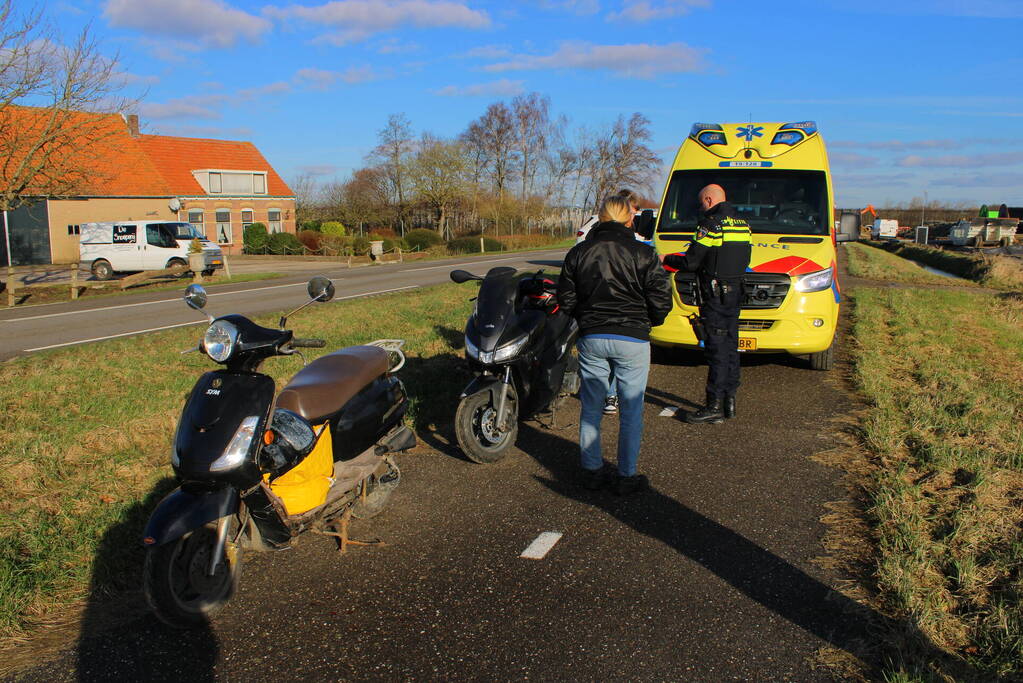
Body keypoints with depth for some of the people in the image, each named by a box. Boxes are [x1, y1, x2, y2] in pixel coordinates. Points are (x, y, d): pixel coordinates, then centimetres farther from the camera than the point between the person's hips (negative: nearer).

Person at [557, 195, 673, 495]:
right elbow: (661, 300, -7)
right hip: (632, 339, -3)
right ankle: (626, 477, 14)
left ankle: (592, 470, 22)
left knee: (591, 408, 14)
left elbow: (566, 300, 5)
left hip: (591, 338, 3)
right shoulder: (643, 254, -6)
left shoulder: (578, 252, 3)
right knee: (631, 411, 7)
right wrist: (647, 323, 12)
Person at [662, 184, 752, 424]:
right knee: (730, 347, 13)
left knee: (717, 350, -6)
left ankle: (714, 407, -3)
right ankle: (729, 401, 19)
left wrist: (667, 259, 3)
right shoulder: (741, 224, 14)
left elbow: (691, 262, -14)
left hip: (716, 295, -8)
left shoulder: (710, 224, -12)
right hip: (735, 292, 8)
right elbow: (743, 259, 17)